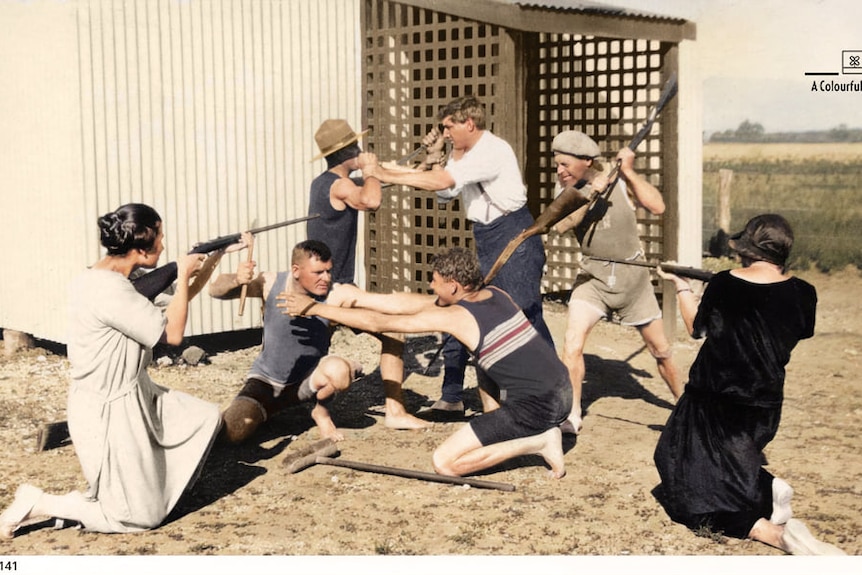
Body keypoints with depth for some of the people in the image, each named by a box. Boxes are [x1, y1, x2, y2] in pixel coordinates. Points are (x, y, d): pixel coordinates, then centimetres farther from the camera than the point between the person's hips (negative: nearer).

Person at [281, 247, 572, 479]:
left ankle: (537, 442, -5)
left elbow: (380, 322, -4)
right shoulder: (495, 295, 10)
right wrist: (358, 297, 18)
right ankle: (500, 434, 20)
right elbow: (407, 303, 16)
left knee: (444, 462, -4)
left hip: (536, 409, -8)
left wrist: (314, 308, 3)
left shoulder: (453, 316, -12)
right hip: (563, 394, 8)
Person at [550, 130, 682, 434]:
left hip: (632, 275, -1)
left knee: (660, 348, 11)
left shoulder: (621, 179, -10)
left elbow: (657, 206, -24)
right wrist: (592, 193, -29)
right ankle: (571, 416, -8)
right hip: (592, 277, 1)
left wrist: (628, 171, -23)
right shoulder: (566, 186, -4)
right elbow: (561, 225, -21)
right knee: (572, 342, -19)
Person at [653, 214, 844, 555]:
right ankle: (766, 490, 0)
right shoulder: (801, 293, -9)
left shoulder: (722, 285, -13)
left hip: (714, 404, -4)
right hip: (763, 407, 5)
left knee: (695, 496, -4)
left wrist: (681, 286, 18)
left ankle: (773, 533, -28)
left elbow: (697, 328, 3)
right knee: (732, 466, 31)